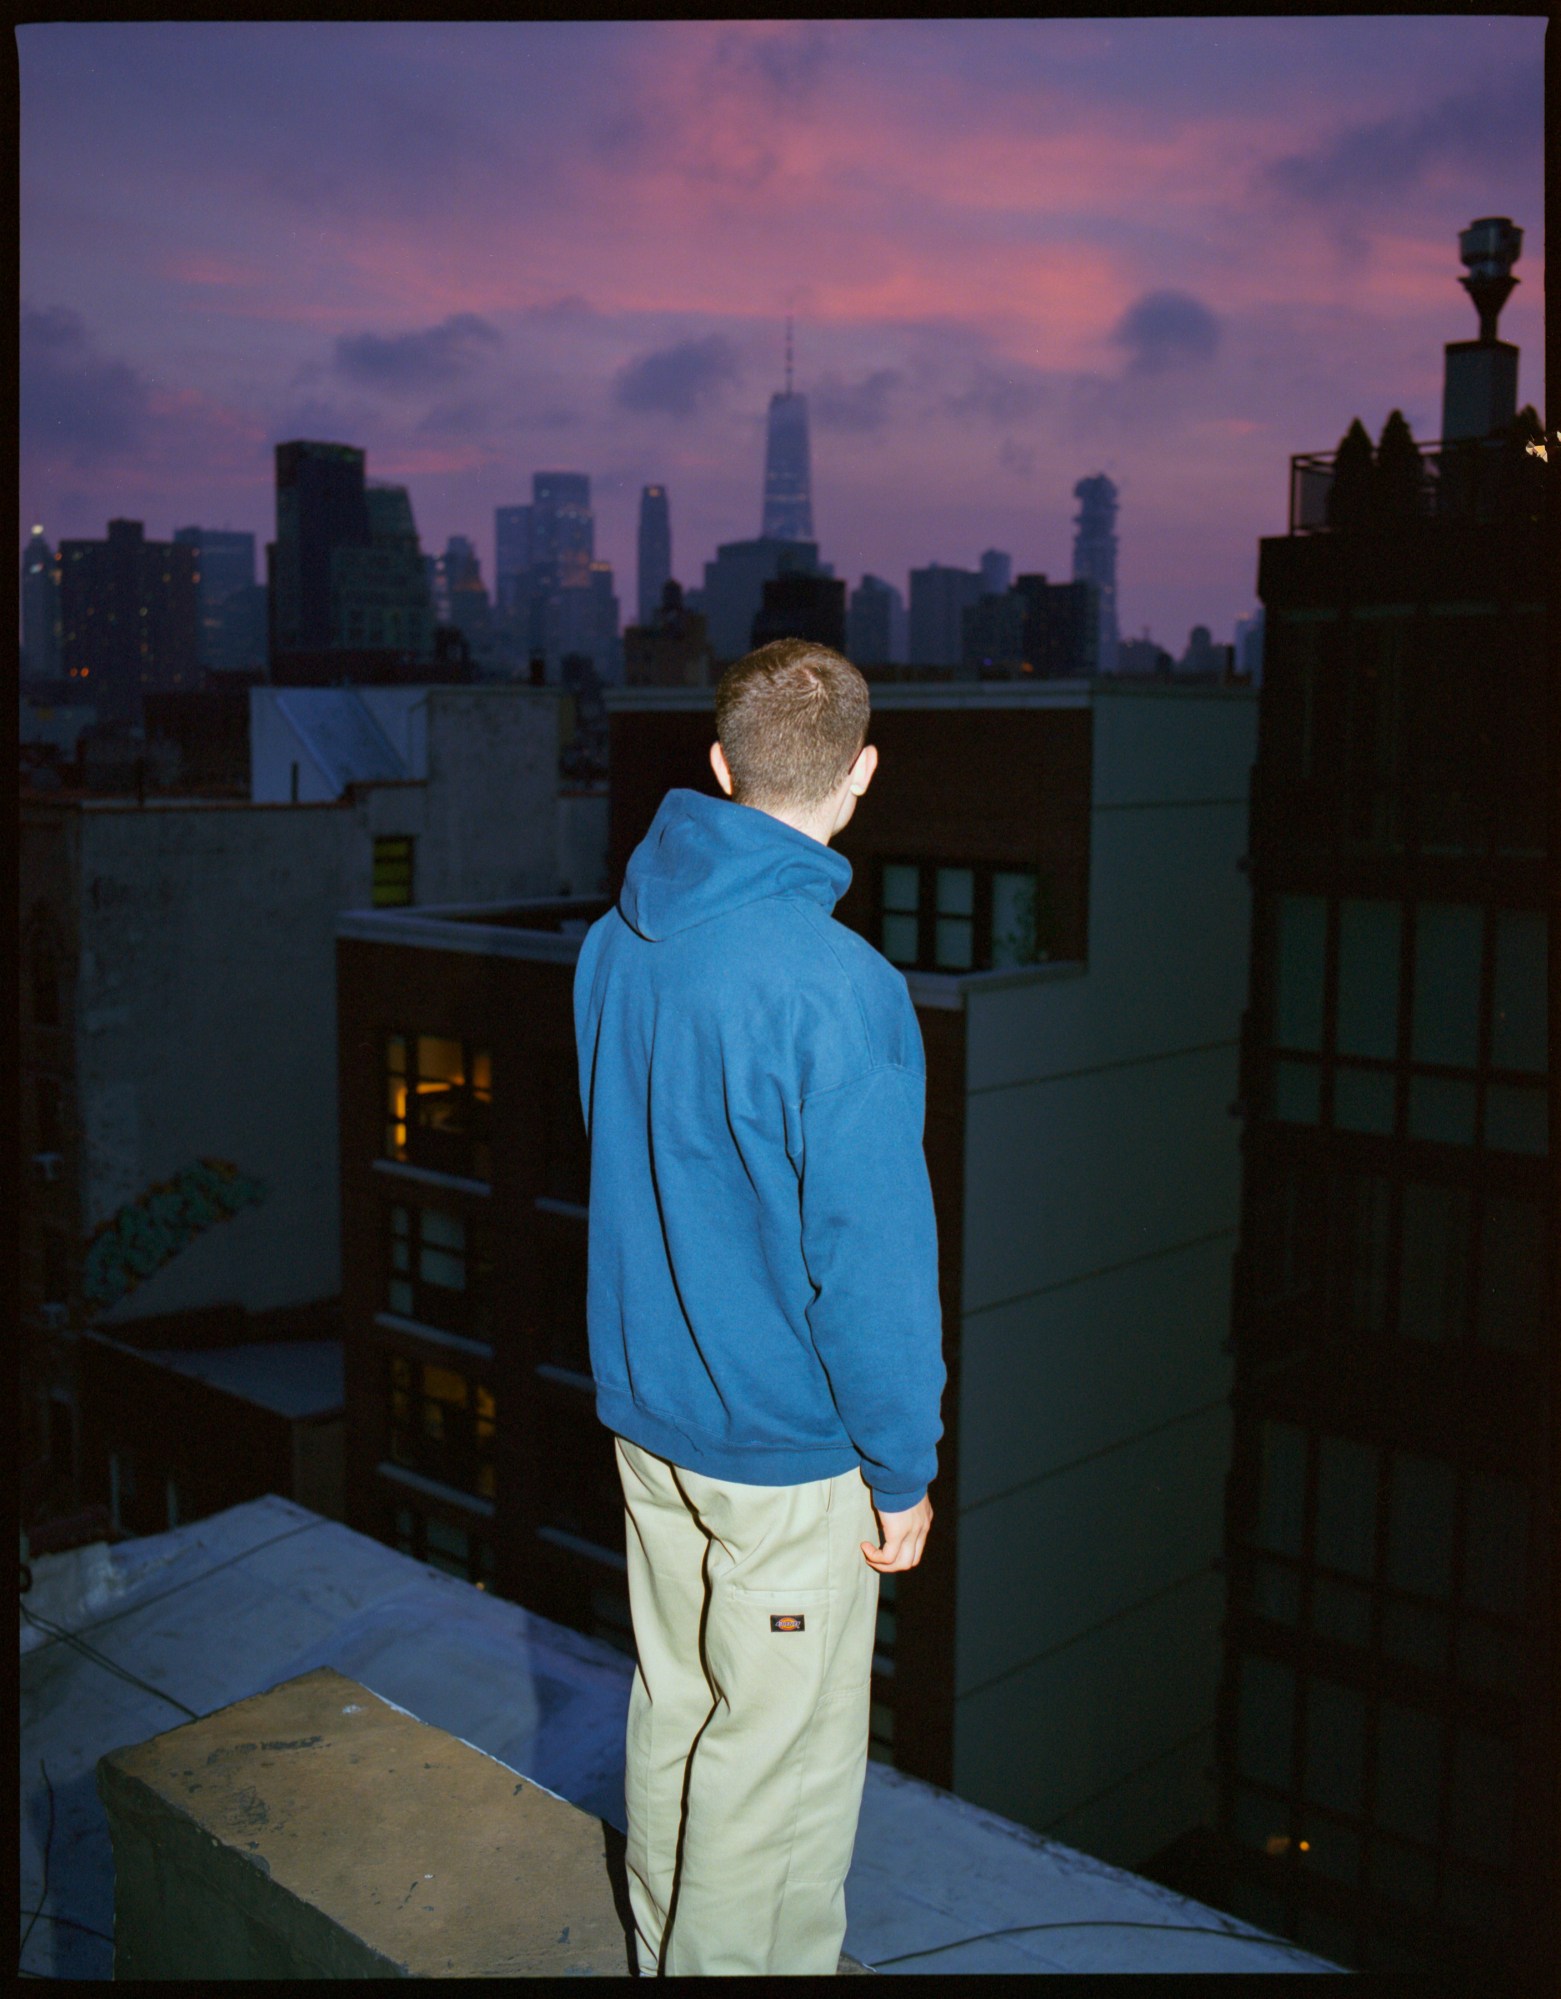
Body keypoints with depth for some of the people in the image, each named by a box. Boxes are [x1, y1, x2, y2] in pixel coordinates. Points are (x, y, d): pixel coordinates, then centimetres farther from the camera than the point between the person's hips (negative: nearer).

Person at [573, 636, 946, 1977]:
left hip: (645, 1404, 8)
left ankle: (669, 1952, 41)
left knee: (674, 1703, 22)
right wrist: (904, 1473, -8)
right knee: (783, 1755, 10)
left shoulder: (617, 940, -1)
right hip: (788, 1446, -7)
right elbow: (873, 1258, -21)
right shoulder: (837, 989, -25)